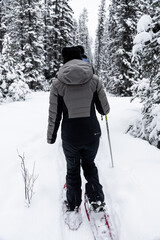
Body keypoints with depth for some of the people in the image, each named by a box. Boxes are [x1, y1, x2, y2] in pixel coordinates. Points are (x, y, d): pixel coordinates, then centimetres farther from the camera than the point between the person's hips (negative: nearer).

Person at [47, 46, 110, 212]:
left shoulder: (58, 84, -8)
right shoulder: (94, 80, -6)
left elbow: (54, 116, -5)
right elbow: (105, 110, 0)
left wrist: (51, 137, 9)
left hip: (70, 136, -1)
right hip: (92, 134, 1)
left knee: (72, 169, 23)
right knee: (89, 164, 29)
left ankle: (73, 205, 36)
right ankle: (97, 197, 21)